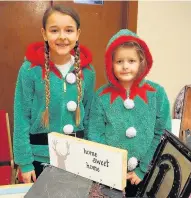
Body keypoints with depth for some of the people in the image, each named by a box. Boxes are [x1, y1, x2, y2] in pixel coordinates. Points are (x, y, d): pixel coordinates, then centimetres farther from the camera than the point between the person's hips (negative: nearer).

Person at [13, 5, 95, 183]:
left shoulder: (87, 70, -5)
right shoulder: (30, 69, -14)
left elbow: (89, 113, 4)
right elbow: (22, 118, -10)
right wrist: (25, 162, -9)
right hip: (40, 156, -2)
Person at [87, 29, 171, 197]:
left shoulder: (157, 93, -7)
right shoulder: (102, 96, -7)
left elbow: (163, 135, -6)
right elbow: (95, 136, -6)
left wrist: (143, 170, -9)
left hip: (146, 175, 0)